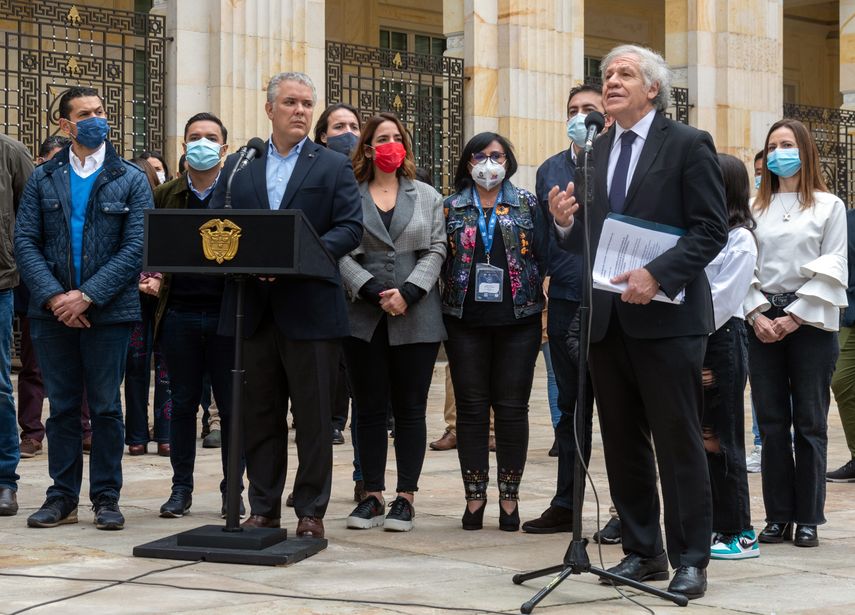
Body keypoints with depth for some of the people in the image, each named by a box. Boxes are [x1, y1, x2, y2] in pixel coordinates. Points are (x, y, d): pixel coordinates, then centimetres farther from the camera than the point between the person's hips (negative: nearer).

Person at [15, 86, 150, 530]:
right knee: (61, 407, 7)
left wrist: (87, 295, -14)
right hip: (52, 311, 2)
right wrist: (53, 296, -12)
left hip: (108, 311, -2)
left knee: (105, 407, 3)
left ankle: (106, 498, 11)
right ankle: (62, 498, 13)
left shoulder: (130, 181, 3)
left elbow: (135, 249, -5)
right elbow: (25, 242, 2)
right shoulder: (43, 179, 8)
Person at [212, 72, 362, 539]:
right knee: (259, 415, 8)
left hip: (310, 310, -2)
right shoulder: (239, 167, 13)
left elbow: (350, 229, -4)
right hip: (253, 311, 3)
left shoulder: (333, 167, 6)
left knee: (313, 417, 2)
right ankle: (263, 508, 16)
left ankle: (311, 511, 10)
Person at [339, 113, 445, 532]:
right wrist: (373, 291, -13)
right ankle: (373, 495, 10)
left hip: (415, 318, 1)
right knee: (369, 409, 3)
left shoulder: (426, 196, 12)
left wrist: (407, 293, -10)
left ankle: (406, 496, 6)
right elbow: (339, 253, -1)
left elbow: (436, 250, 4)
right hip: (363, 317, 0)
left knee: (410, 408, 2)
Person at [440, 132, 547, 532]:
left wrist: (538, 298, -7)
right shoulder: (452, 207, 8)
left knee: (512, 407, 2)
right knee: (471, 407, 3)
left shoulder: (526, 204, 6)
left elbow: (542, 254, 2)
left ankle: (509, 496, 10)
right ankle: (474, 495, 10)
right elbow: (439, 259, 6)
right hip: (465, 321, 1)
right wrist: (449, 301, -3)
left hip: (518, 319, -1)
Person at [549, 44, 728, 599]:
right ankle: (643, 552, 20)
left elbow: (712, 230, -9)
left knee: (679, 443, -2)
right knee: (623, 444, 10)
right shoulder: (595, 153, 14)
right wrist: (566, 222, -6)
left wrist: (657, 274, -21)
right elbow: (587, 240, 15)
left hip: (666, 318, -6)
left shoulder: (688, 145, -3)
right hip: (608, 318, 6)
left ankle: (690, 560, 5)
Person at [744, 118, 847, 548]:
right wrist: (757, 315, -6)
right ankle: (778, 516, 9)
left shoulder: (829, 206, 4)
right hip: (762, 323, 3)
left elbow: (832, 269, -2)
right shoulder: (755, 207, 12)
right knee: (772, 423, 3)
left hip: (810, 322, -3)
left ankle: (808, 519, 5)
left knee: (810, 423, 0)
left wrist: (795, 317, -10)